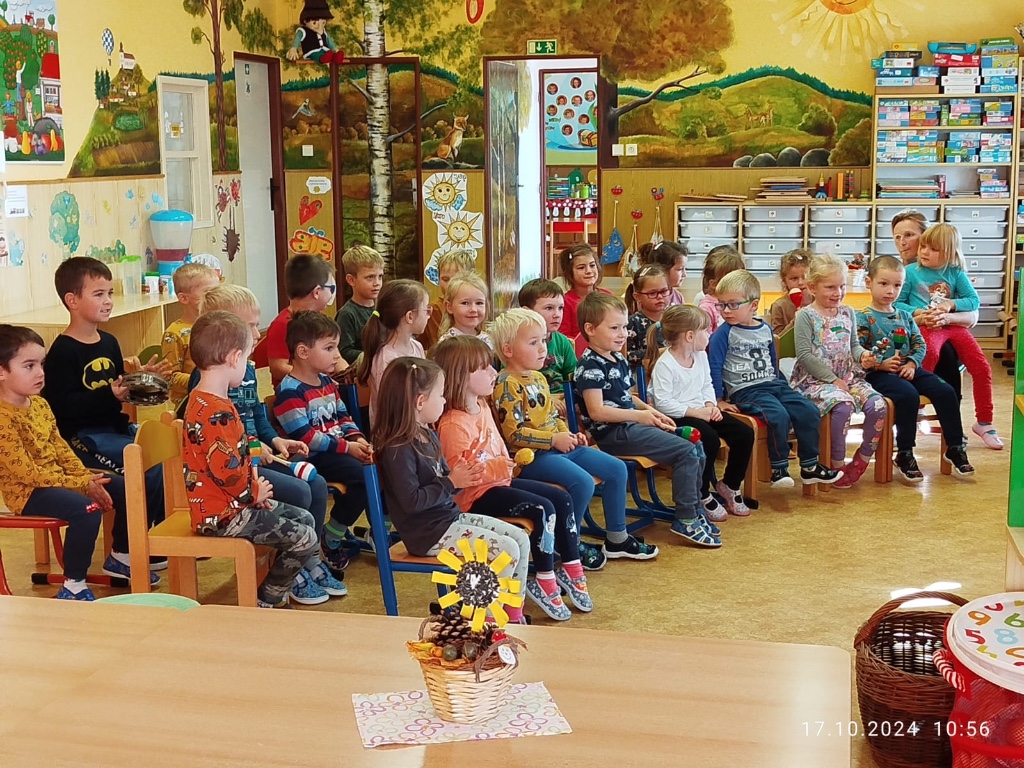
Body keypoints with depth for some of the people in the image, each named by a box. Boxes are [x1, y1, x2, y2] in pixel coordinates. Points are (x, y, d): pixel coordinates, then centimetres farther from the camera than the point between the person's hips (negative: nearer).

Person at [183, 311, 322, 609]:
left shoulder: (201, 399, 9)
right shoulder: (216, 413, -26)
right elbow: (226, 469, -29)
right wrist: (254, 493, -11)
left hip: (231, 502, 11)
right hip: (222, 515, -11)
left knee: (304, 518, 16)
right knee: (304, 538, -7)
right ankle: (265, 603, 8)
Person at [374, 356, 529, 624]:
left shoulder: (428, 436, 11)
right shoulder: (398, 450, -20)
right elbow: (412, 501, -25)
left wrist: (462, 474, -1)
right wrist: (452, 482, -19)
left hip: (450, 516, 10)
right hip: (427, 533, -10)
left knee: (521, 538, 4)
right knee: (506, 550, -18)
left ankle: (513, 616, 10)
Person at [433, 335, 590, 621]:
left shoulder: (483, 407, 8)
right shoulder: (454, 424, -23)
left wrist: (510, 461, 7)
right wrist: (495, 468, -30)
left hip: (499, 482, 10)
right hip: (476, 495, -10)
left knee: (562, 499, 4)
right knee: (543, 508, -23)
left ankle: (572, 570, 14)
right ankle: (544, 583, -9)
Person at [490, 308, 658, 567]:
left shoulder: (538, 378, 14)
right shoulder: (507, 384, -15)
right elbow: (513, 433, -21)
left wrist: (568, 435, 3)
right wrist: (554, 439, -21)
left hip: (557, 446, 10)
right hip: (531, 457, -10)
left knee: (617, 468, 6)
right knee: (583, 482, -29)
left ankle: (617, 538, 18)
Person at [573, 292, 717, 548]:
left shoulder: (618, 359, 15)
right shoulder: (589, 365, -14)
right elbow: (597, 411, -21)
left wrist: (648, 409, 8)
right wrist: (640, 415, -22)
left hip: (630, 425, 10)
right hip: (612, 433, -10)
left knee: (696, 447, 5)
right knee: (687, 452, -16)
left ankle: (695, 510, 17)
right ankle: (685, 520, -6)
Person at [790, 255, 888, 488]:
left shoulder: (848, 313, 14)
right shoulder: (806, 316, -4)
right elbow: (805, 356, -10)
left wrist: (862, 355, -3)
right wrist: (833, 380, -15)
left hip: (848, 377, 6)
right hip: (814, 380, -6)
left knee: (877, 405, -18)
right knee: (843, 404, -34)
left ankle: (862, 461, 0)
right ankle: (838, 464, -18)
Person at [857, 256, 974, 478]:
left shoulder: (904, 315, 15)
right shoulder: (863, 319, -4)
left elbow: (919, 344, 13)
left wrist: (912, 364, -6)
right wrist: (881, 364, -22)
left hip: (908, 370, 6)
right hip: (878, 374, -6)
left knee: (945, 391, -11)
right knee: (908, 395, -32)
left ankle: (955, 447, 2)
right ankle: (904, 455, -20)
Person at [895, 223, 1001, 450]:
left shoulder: (955, 273, 10)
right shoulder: (910, 272, 5)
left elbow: (974, 301, 7)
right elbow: (897, 303, 4)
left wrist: (951, 304, -9)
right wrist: (917, 313, -12)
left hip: (953, 325, 3)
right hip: (926, 327, -3)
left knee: (982, 367, -8)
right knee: (930, 350, -39)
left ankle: (984, 423, 9)